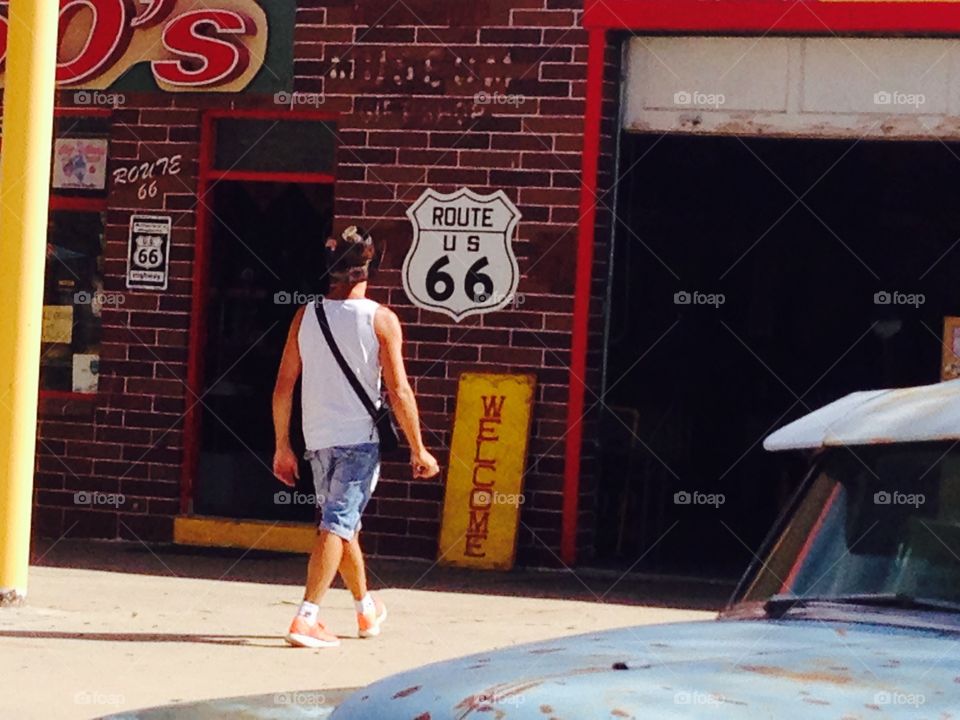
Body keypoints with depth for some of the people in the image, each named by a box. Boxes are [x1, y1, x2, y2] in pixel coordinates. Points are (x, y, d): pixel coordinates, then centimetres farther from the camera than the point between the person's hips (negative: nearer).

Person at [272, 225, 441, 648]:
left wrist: (282, 447, 14)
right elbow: (399, 392, -10)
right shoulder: (381, 319, -7)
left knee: (343, 522, 19)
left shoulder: (306, 317, 4)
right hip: (360, 437, -5)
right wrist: (418, 450, -2)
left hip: (317, 438, 5)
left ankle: (367, 610, 36)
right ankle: (307, 619, -17)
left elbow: (283, 387, 5)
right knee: (338, 523, -6)